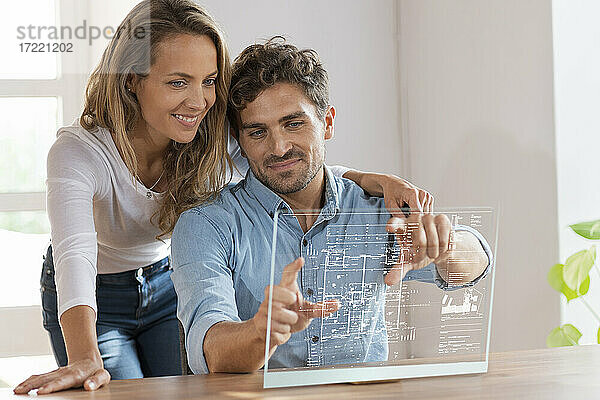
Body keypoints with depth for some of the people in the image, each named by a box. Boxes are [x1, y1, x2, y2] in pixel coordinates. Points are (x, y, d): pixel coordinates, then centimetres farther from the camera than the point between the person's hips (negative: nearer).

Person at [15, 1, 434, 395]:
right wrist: (84, 360, -66)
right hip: (96, 301, -3)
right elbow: (74, 254, -49)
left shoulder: (211, 135, -20)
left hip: (167, 283, 4)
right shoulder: (78, 152, -34)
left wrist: (375, 180, -37)